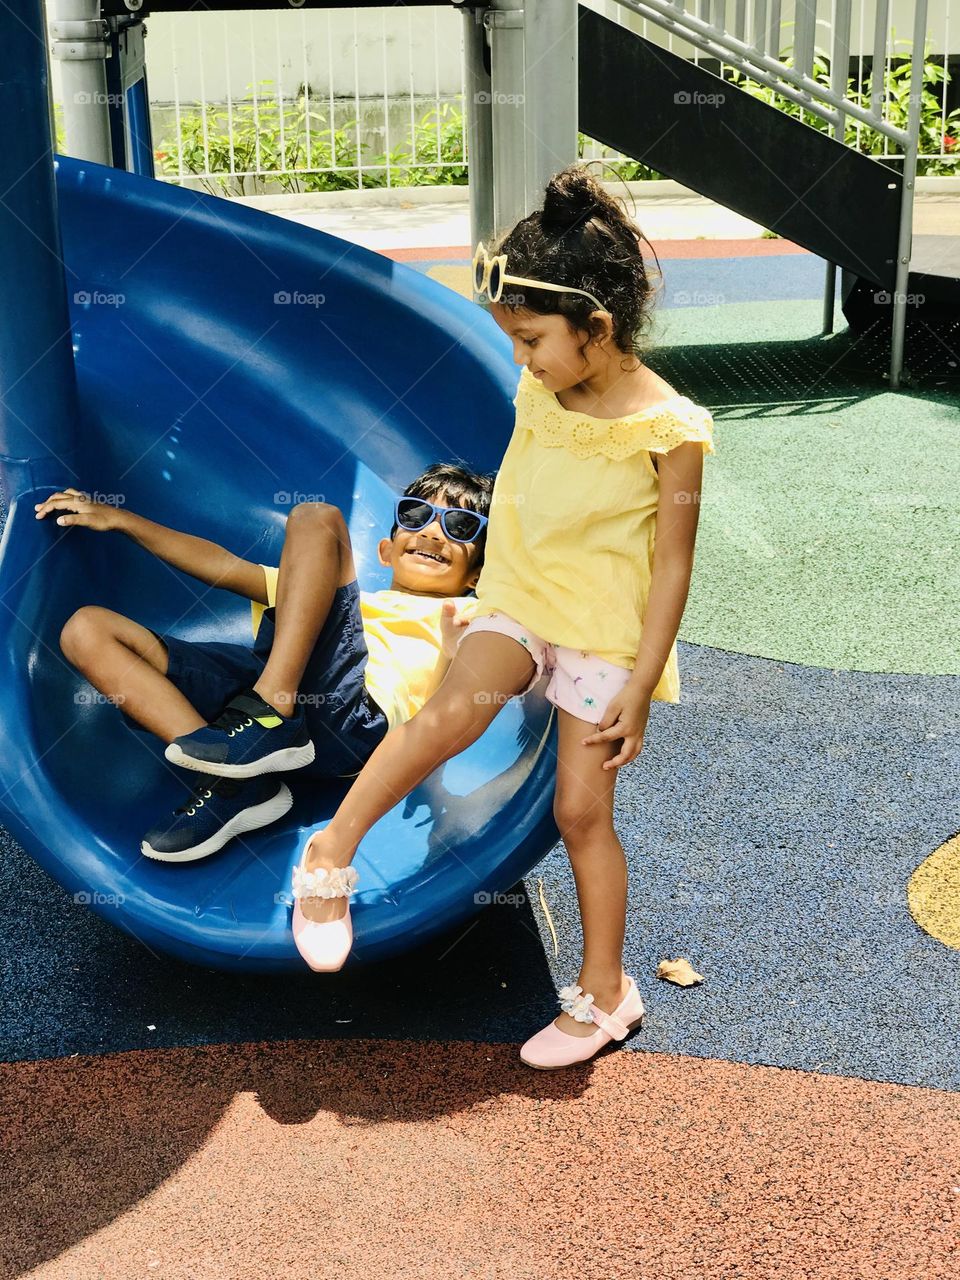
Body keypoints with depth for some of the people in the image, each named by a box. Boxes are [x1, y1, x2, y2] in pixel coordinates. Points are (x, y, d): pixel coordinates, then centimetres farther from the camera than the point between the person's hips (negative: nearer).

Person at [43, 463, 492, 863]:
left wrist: (455, 635, -15)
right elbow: (225, 567, 35)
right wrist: (119, 518, 30)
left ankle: (267, 716, -26)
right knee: (86, 628, -7)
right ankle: (244, 783, -19)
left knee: (316, 517, -14)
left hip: (345, 717, -5)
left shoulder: (464, 615, 26)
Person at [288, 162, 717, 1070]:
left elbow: (672, 564, -13)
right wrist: (491, 596, 20)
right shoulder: (538, 393, -1)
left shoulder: (667, 428, -16)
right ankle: (333, 852, -12)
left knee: (582, 810, 3)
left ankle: (603, 993, 20)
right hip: (516, 604, 4)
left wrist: (640, 688, -13)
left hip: (605, 634, -3)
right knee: (452, 709, -27)